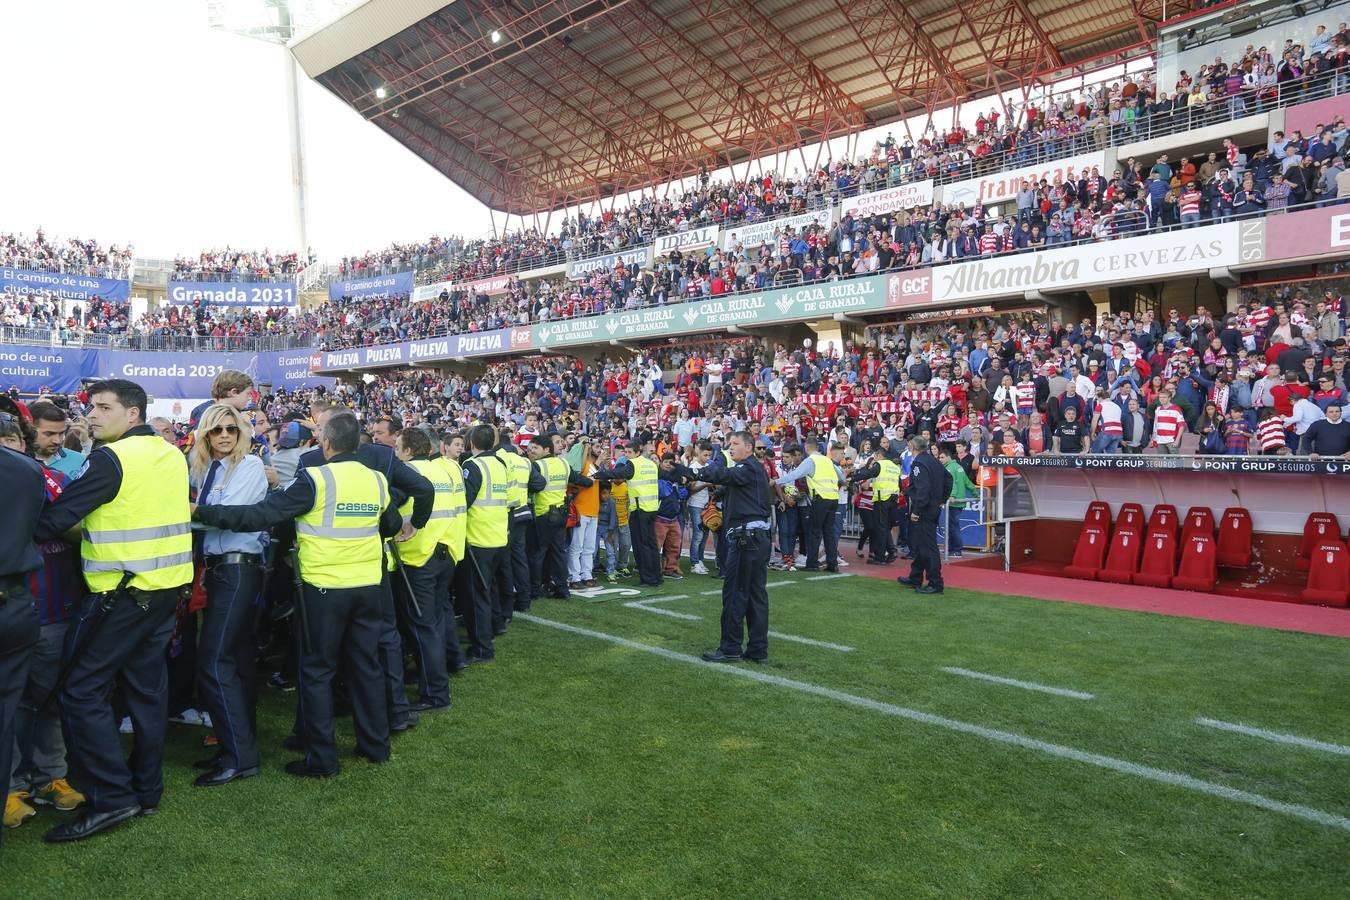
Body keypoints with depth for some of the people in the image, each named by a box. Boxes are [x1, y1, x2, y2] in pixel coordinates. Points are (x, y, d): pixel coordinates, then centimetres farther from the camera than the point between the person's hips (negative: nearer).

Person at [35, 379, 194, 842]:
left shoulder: (111, 458, -15)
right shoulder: (172, 454, 10)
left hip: (122, 591, -8)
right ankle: (147, 790, 22)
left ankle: (112, 797, 0)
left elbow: (55, 517, -16)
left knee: (81, 690, -1)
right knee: (147, 687, 14)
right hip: (167, 586, 8)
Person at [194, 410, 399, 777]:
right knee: (366, 665, 15)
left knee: (317, 671, 7)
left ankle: (321, 757, 11)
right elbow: (393, 527, 17)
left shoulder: (313, 480, -14)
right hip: (368, 585, 5)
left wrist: (202, 512, -9)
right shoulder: (377, 479, 1)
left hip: (324, 586, -5)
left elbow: (260, 515, -16)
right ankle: (375, 744, 24)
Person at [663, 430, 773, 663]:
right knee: (756, 593, 9)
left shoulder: (749, 468, -8)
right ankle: (758, 650, 13)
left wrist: (684, 471, -40)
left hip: (746, 537, -10)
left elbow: (723, 475, -28)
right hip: (758, 537, 10)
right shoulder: (756, 469, 21)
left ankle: (731, 648, 1)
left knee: (734, 592, -4)